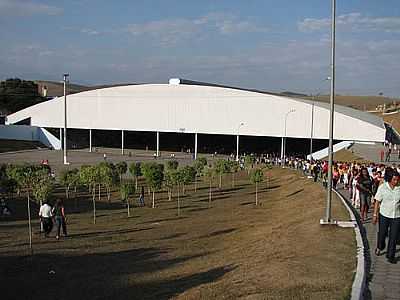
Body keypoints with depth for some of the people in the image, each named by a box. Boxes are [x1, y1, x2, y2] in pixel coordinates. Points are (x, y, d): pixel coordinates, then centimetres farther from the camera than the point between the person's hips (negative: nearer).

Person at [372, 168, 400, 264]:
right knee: (382, 233, 15)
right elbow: (377, 202, -3)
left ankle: (390, 255, 16)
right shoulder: (382, 187, -9)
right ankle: (379, 247, 44)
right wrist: (375, 215, -2)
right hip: (384, 215, 0)